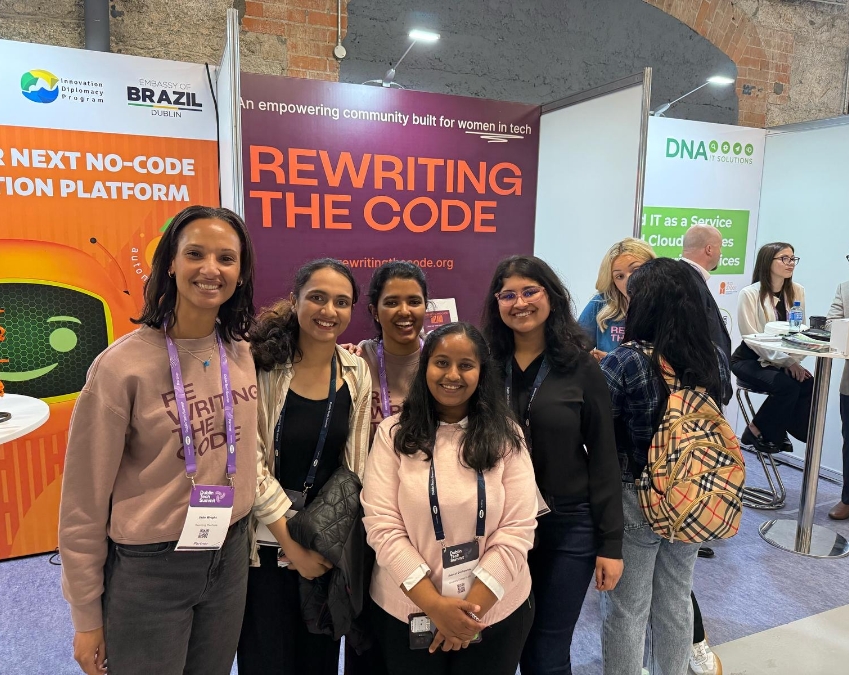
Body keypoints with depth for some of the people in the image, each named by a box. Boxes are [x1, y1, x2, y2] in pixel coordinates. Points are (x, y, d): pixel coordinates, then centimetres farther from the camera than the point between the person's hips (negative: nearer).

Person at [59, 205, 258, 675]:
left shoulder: (241, 355, -3)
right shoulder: (122, 365, -17)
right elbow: (85, 500, -10)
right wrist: (87, 616, -4)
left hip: (230, 559, 5)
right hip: (148, 570, -4)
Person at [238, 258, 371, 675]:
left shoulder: (357, 374, -2)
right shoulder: (260, 362, -14)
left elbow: (355, 465, 2)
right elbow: (250, 461, -15)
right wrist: (292, 543, -13)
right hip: (267, 543, -3)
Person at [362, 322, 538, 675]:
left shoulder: (507, 437, -5)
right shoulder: (393, 433, -7)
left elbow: (518, 530, -9)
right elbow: (382, 527, -11)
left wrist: (471, 606, -14)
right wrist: (435, 605, -16)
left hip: (497, 612, 1)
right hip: (407, 612, 0)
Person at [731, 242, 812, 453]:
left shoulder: (797, 291, 4)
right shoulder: (749, 294, -12)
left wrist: (794, 361, -15)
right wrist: (787, 361, -22)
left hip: (784, 362, 5)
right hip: (751, 360, -5)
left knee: (809, 385, -23)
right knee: (787, 386, -29)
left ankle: (778, 432, 0)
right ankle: (756, 432, -6)